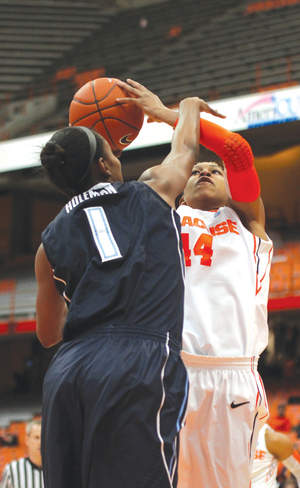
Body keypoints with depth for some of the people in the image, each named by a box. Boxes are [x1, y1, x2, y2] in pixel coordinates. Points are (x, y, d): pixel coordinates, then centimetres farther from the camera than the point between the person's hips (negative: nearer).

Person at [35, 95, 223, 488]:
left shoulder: (52, 242, 18)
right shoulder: (152, 194, 13)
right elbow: (186, 149, 36)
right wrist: (189, 106, 57)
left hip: (66, 372, 4)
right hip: (138, 367, -4)